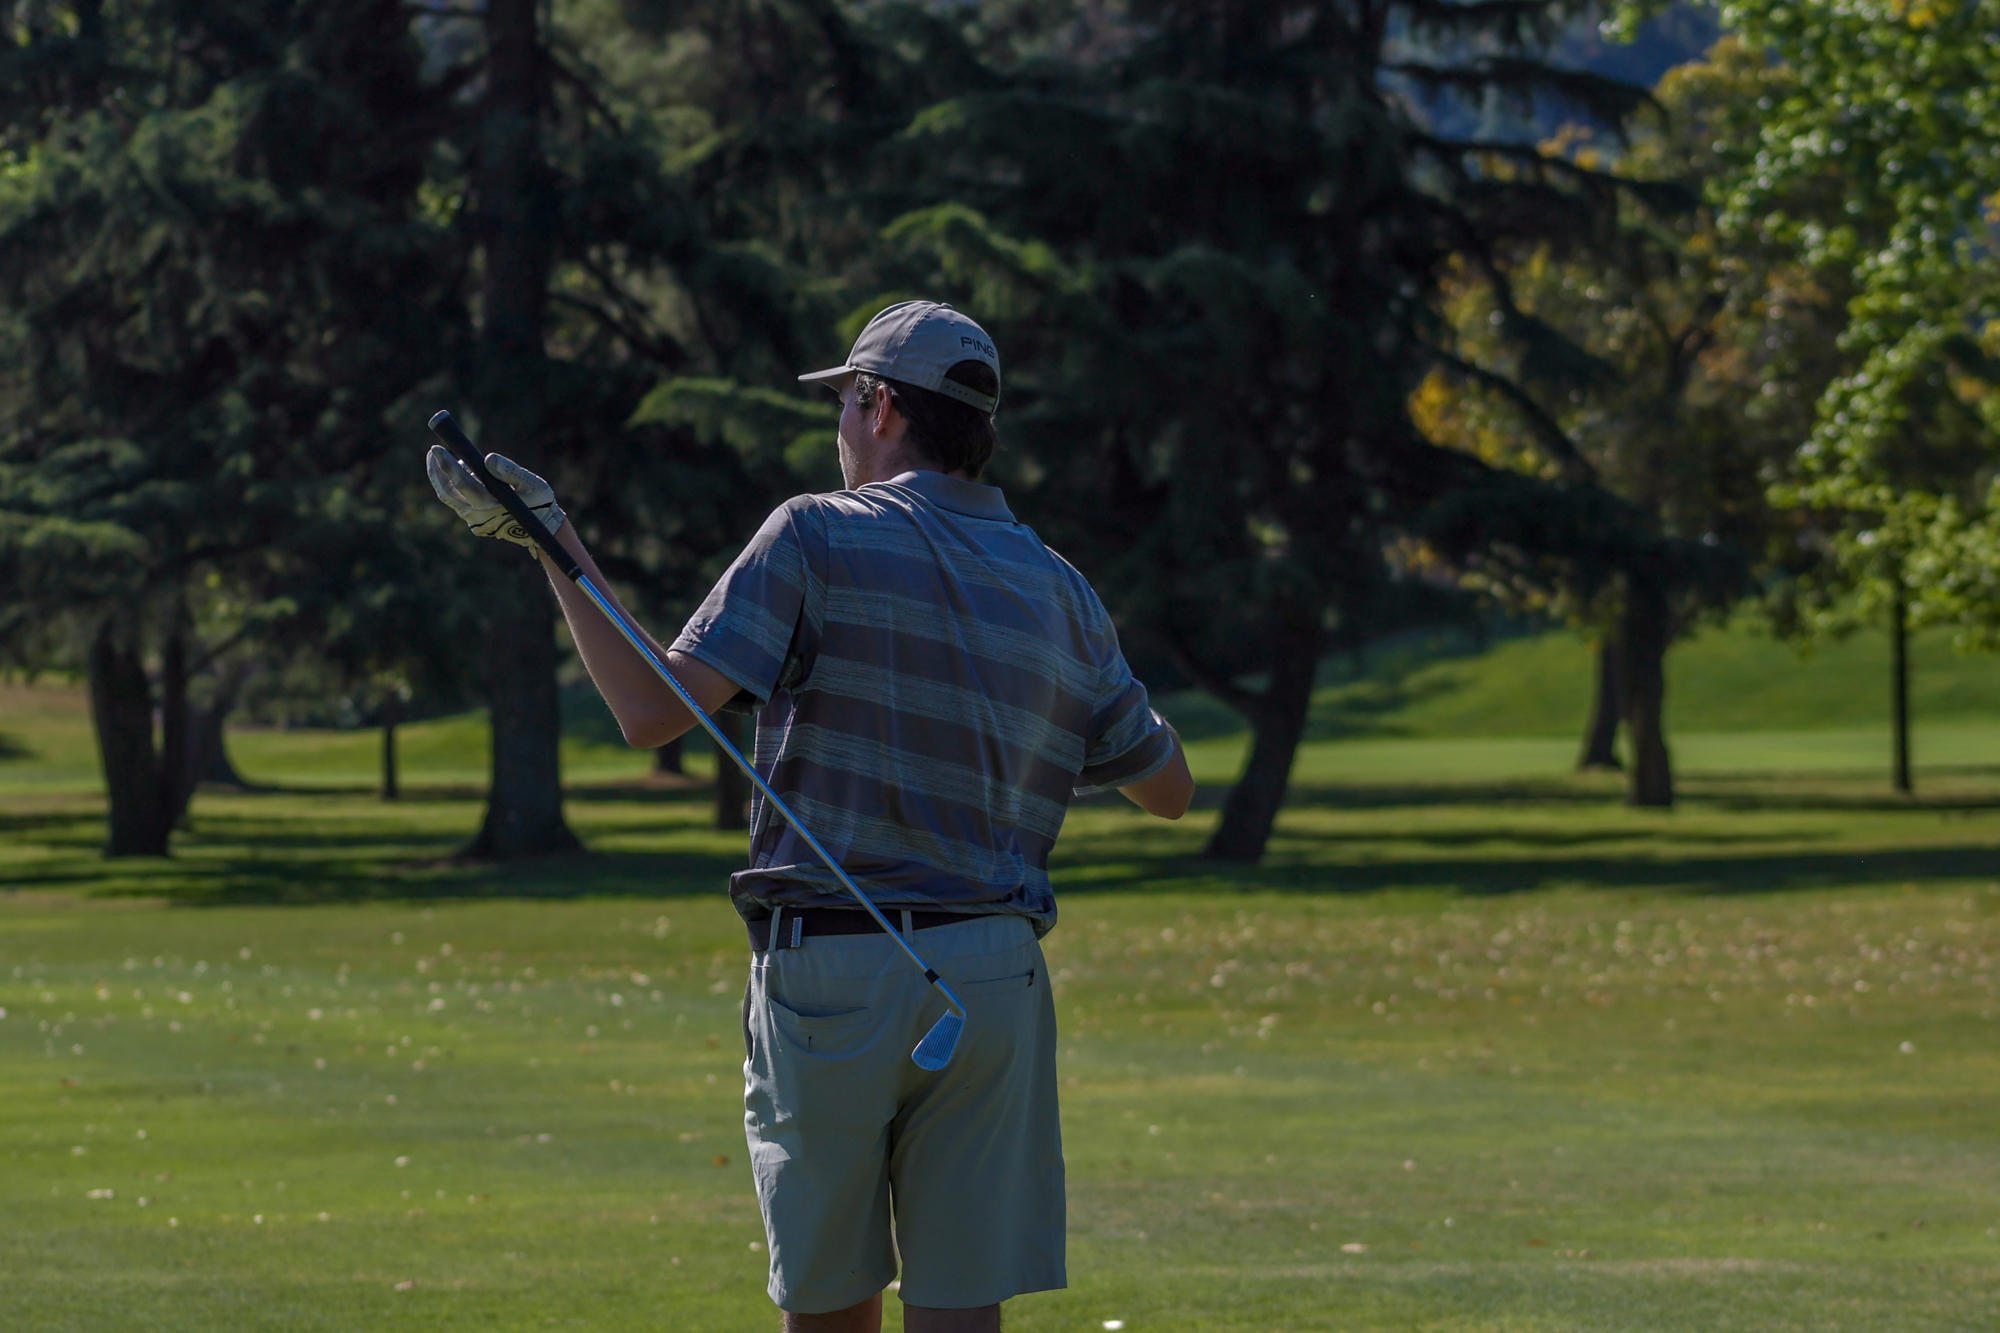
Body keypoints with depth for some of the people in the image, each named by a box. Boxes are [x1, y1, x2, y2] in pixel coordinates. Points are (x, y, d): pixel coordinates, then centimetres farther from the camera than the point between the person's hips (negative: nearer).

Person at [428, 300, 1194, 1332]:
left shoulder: (817, 537, -4)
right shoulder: (1060, 590, 11)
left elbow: (652, 712, -11)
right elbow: (1170, 790, 20)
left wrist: (553, 544, -3)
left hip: (826, 975, -3)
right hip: (992, 977, 3)